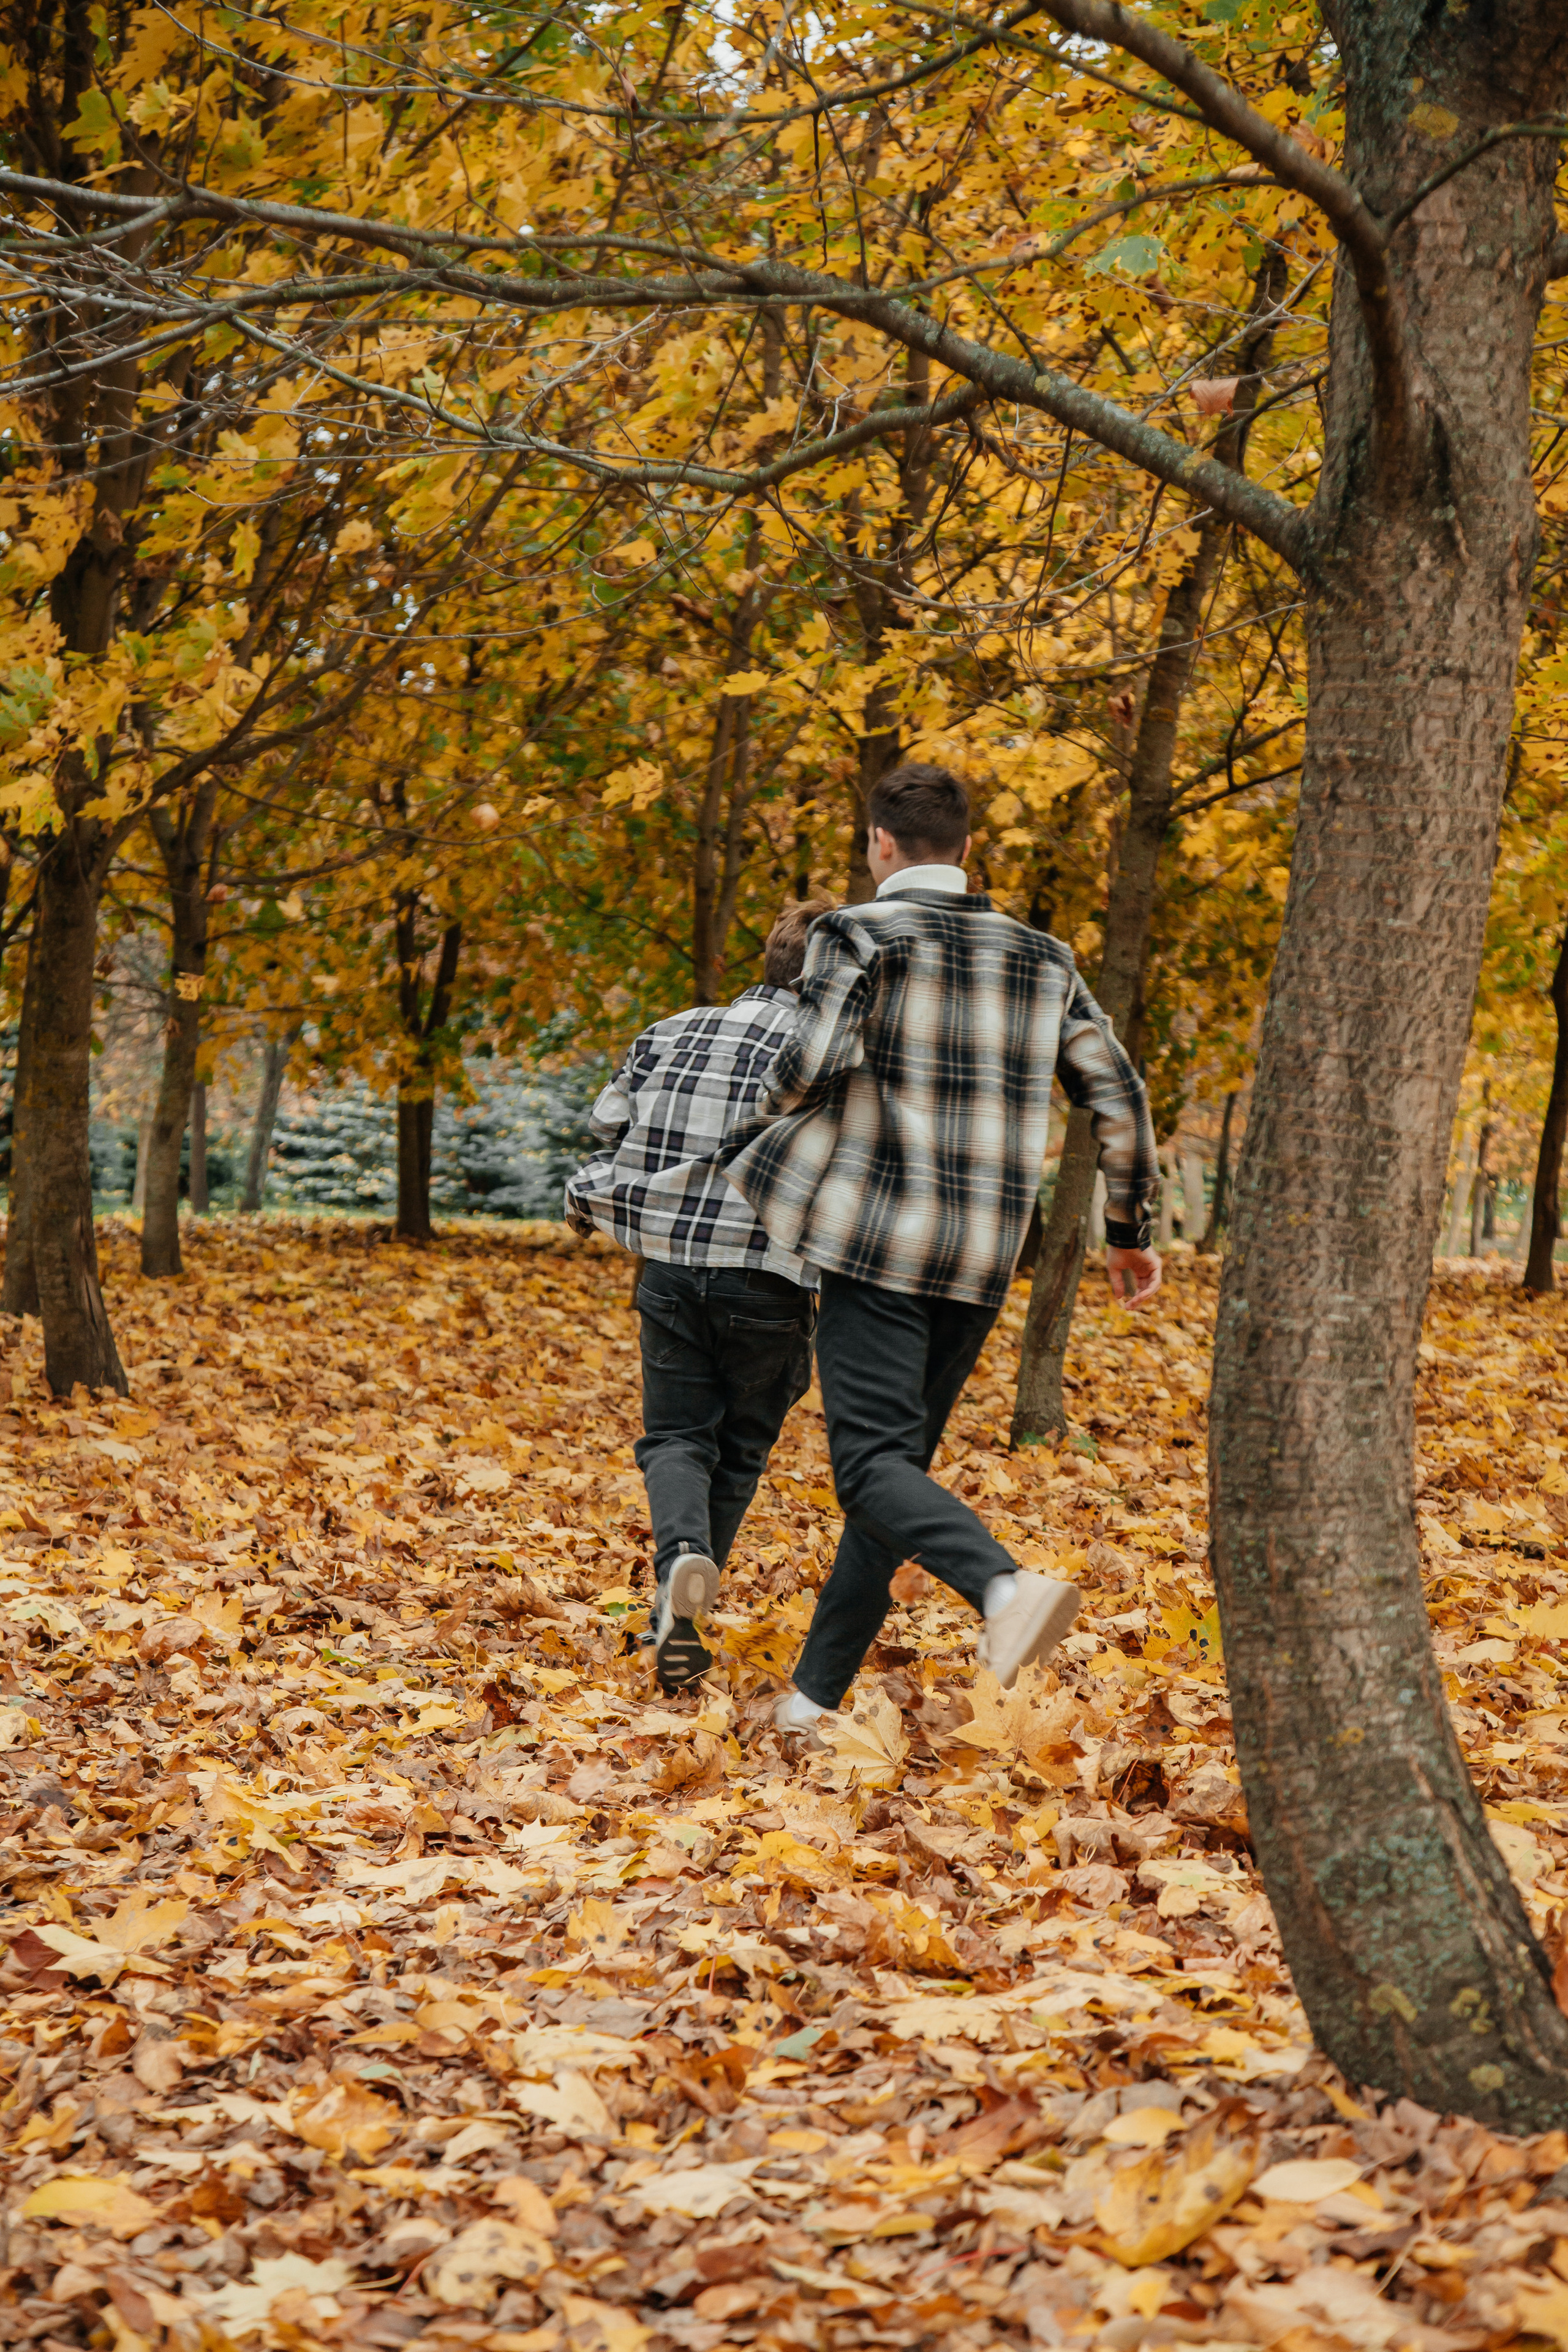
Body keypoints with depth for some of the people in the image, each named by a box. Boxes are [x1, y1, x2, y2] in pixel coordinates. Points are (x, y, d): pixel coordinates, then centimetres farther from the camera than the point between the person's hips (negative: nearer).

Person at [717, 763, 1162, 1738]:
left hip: (878, 1243, -6)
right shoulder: (1041, 958, 13)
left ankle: (1006, 1586, -37)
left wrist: (756, 1133, 1)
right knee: (898, 1466, 13)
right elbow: (1118, 1095, 12)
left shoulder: (860, 933, -3)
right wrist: (1132, 1230, 22)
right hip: (982, 1260, 6)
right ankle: (815, 1694, 15)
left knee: (874, 1465, -9)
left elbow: (817, 1057, -19)